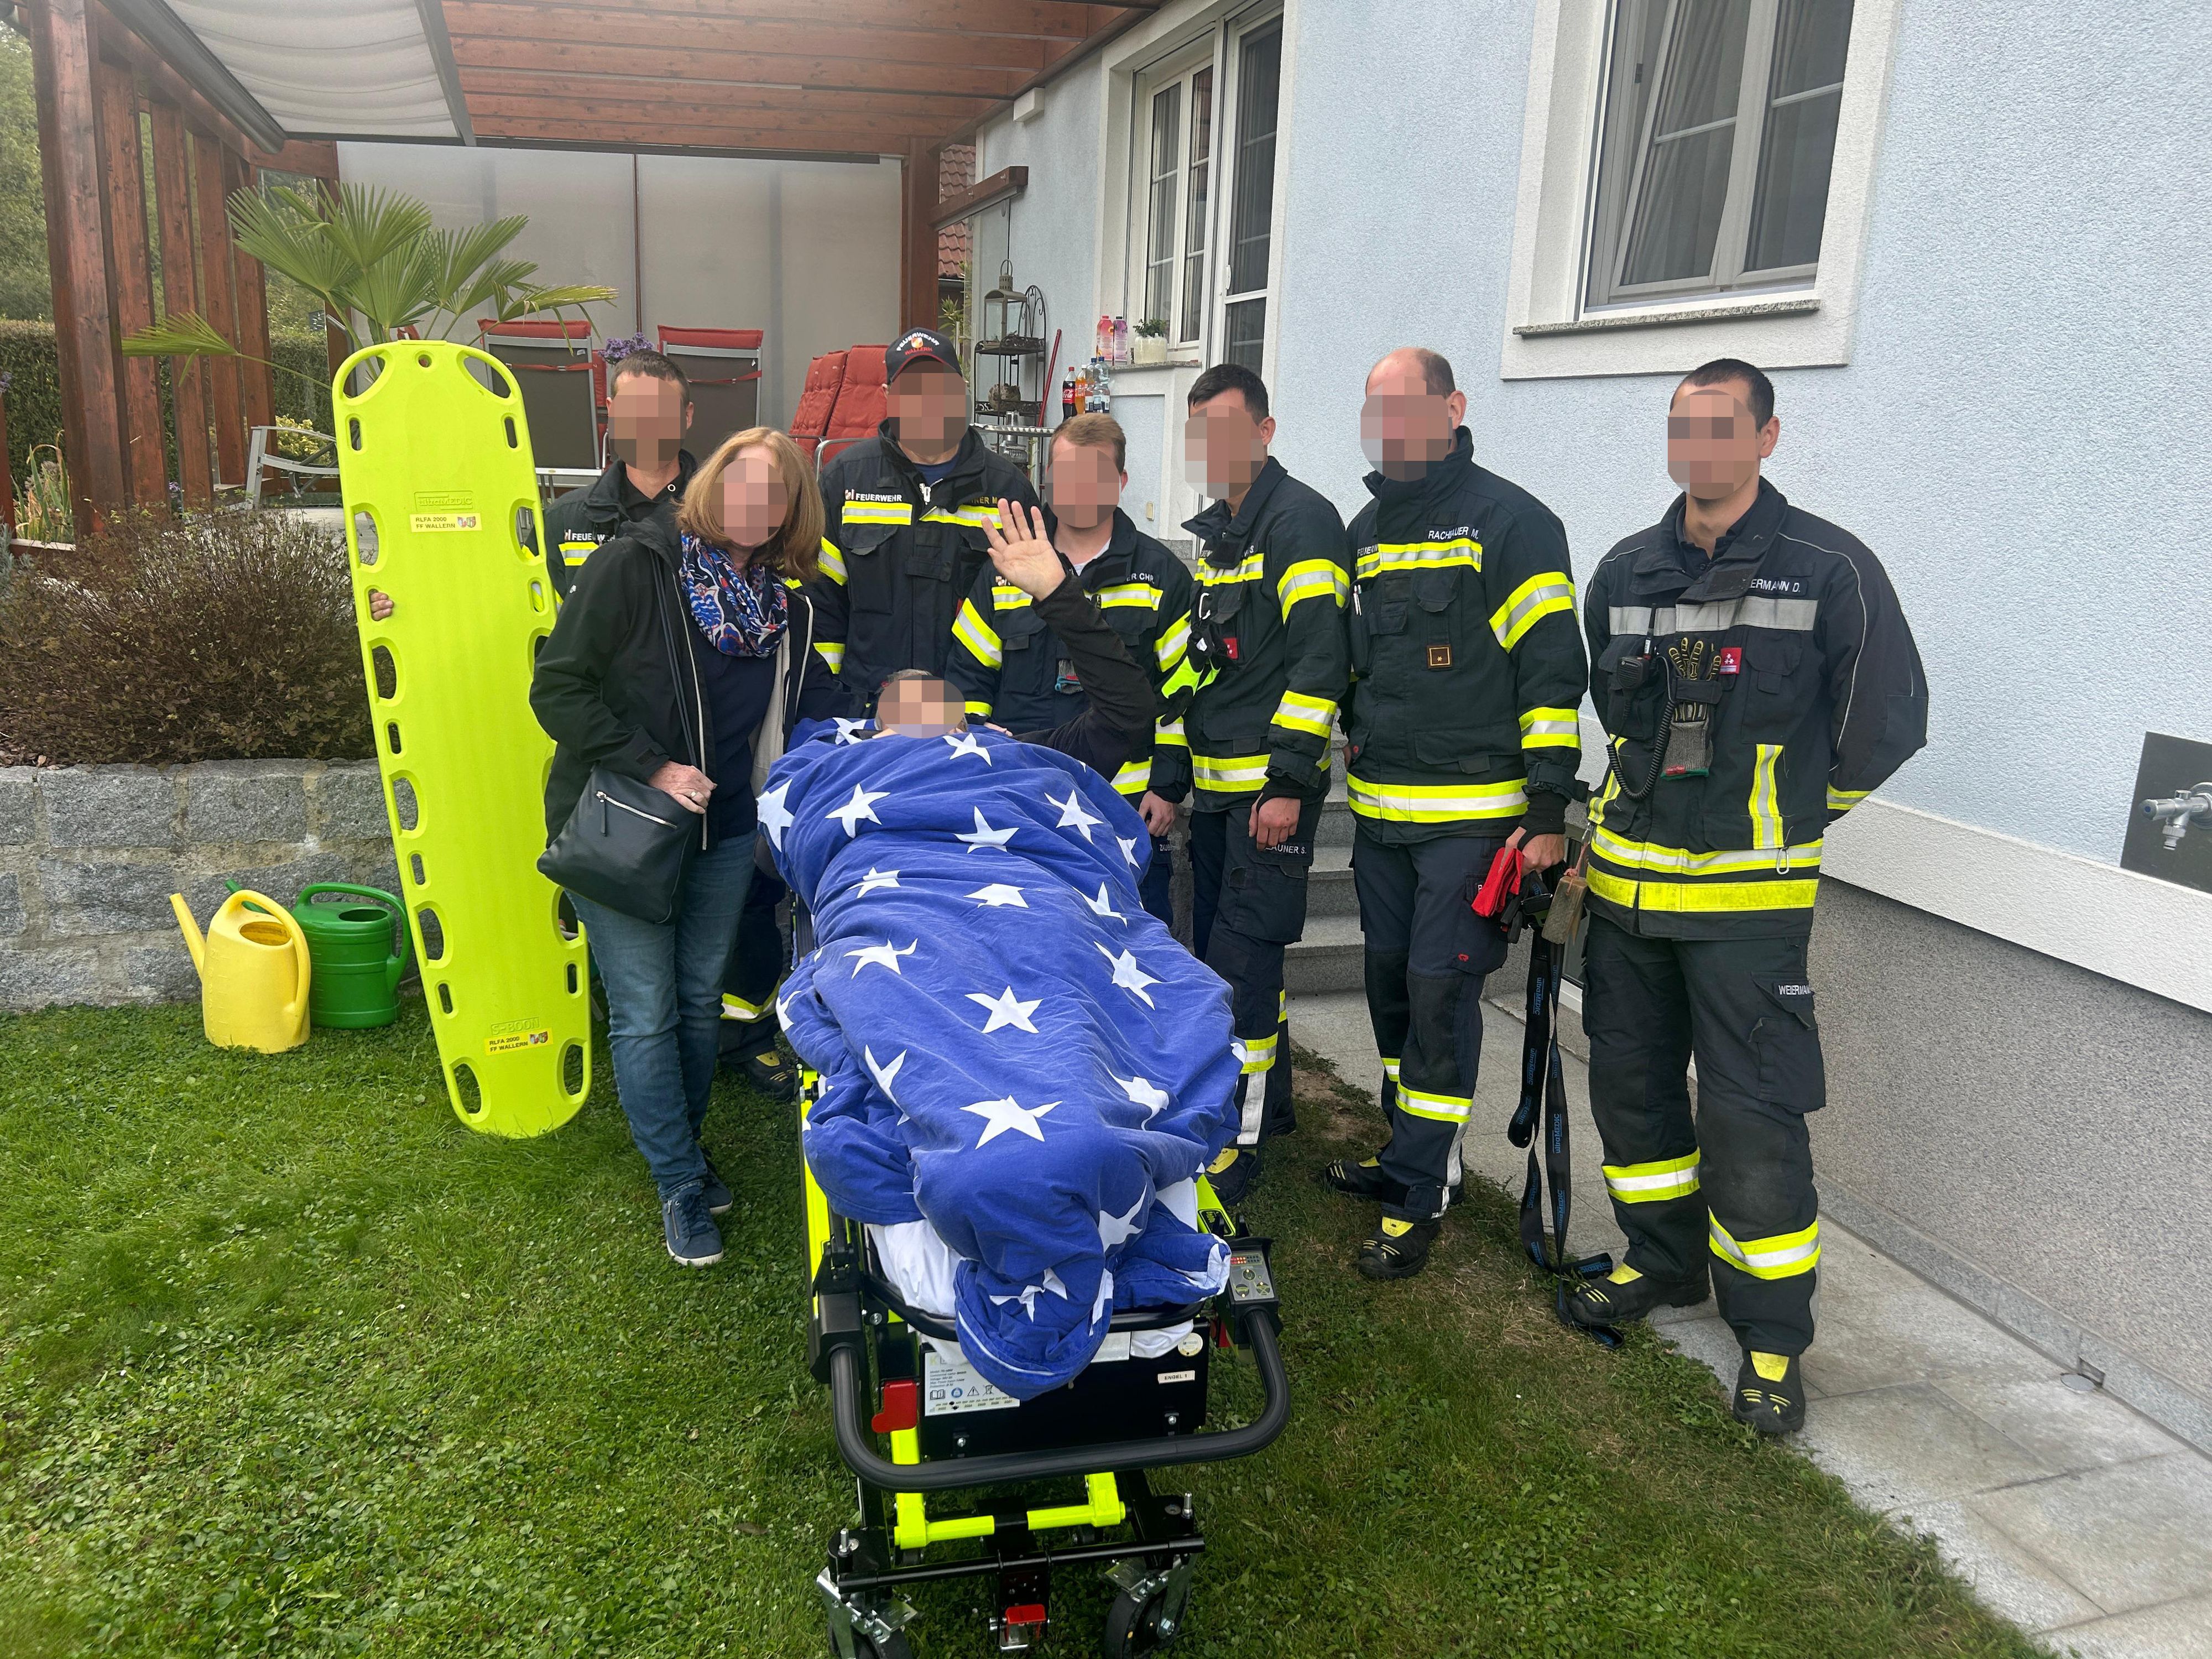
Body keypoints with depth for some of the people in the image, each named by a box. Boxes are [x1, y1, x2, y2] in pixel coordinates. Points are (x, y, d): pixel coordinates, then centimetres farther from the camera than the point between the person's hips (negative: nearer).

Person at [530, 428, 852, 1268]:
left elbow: (817, 712, 12)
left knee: (700, 998, 16)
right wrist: (651, 767, -21)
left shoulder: (787, 607, 3)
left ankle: (681, 1142, 37)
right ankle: (680, 1183, 16)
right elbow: (558, 687, -16)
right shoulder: (634, 565, -14)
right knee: (646, 1013, 1)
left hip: (725, 833, 5)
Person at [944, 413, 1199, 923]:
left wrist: (1168, 786, -4)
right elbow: (968, 679, 11)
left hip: (1127, 805, -2)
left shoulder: (1163, 575, 4)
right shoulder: (1006, 572, 10)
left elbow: (1182, 692, 1)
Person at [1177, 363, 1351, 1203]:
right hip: (1216, 784, 9)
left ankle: (1238, 1139, 3)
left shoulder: (1300, 519, -12)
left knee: (1240, 958, -7)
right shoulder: (1214, 529, 17)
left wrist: (1289, 780, -23)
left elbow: (1318, 656, -19)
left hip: (1272, 785, -9)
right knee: (1220, 950, 15)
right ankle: (1267, 1100, 31)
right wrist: (1177, 771, 22)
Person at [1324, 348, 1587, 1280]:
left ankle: (1417, 1198, 5)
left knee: (1439, 994, -5)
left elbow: (1553, 672, -12)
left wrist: (1547, 813, -15)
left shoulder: (1511, 522, -8)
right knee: (1391, 983, 14)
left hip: (1474, 813, -7)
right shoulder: (1366, 531, 13)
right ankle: (1407, 1156, 31)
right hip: (1380, 813, 7)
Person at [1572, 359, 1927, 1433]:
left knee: (1750, 1117, -3)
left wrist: (1790, 817, 6)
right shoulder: (1626, 572, 8)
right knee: (1630, 1083, 15)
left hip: (1747, 898, -5)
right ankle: (1665, 1261, 36)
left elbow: (1887, 722, 0)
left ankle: (1772, 1334, 13)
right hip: (1627, 881, 6)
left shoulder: (1829, 569, -7)